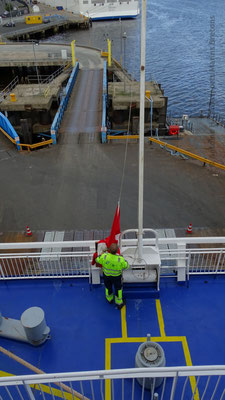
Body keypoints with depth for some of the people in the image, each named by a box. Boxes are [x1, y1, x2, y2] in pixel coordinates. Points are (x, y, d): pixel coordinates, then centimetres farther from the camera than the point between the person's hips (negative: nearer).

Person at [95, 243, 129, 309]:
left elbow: (97, 260, -11)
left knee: (108, 287, 29)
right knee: (118, 288, 24)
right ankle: (119, 304, 44)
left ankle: (109, 299, 56)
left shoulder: (104, 256, -34)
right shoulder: (120, 259, -37)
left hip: (106, 274, 2)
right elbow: (126, 266, -15)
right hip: (116, 276, -2)